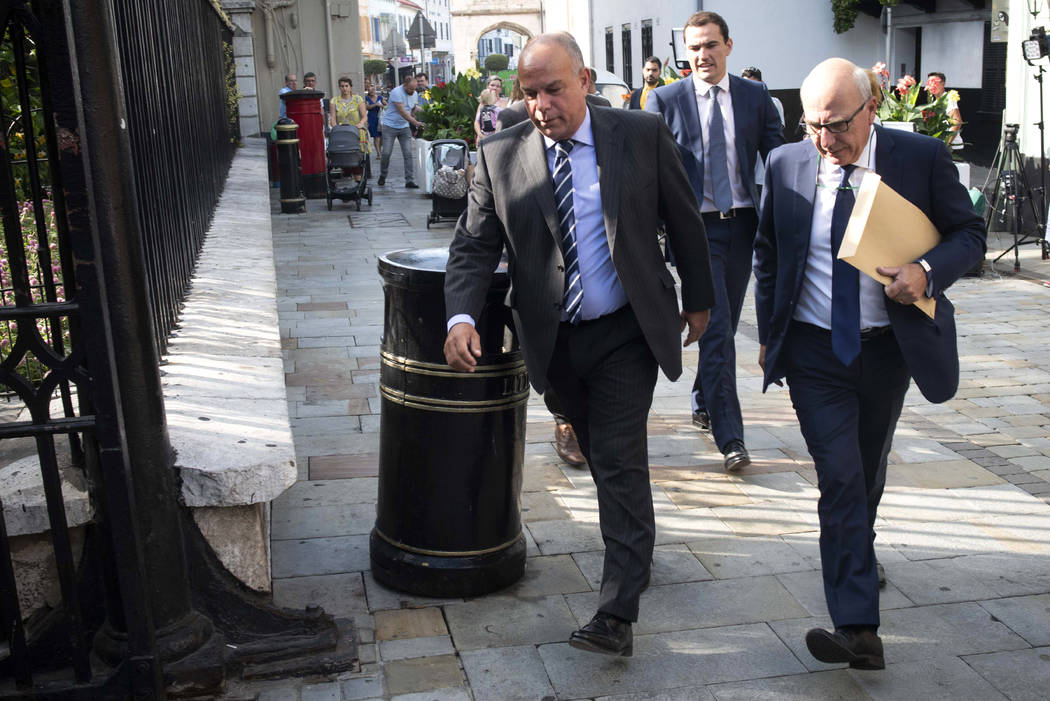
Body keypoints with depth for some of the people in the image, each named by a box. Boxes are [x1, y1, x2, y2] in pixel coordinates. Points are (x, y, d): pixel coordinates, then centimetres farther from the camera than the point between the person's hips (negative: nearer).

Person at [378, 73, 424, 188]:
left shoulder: (414, 94, 4)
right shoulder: (396, 92, -18)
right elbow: (402, 112, -23)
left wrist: (414, 127, 7)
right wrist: (416, 123, -28)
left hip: (405, 127, 5)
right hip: (390, 126, -5)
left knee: (409, 154, -7)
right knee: (386, 153, -4)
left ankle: (410, 181, -6)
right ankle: (382, 176, 19)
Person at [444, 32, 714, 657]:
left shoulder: (643, 135, -6)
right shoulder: (500, 155, -3)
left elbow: (685, 222, 4)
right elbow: (475, 245, -3)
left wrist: (698, 299, 12)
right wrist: (462, 317, -21)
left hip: (628, 331, -3)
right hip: (555, 337, 3)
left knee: (621, 461, -8)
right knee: (601, 457, 17)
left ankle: (617, 614, -4)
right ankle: (636, 550, 42)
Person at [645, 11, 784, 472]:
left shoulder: (756, 97, 6)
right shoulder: (664, 100, -1)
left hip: (742, 225, 4)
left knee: (725, 327, 15)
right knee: (716, 329, -10)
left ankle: (703, 404, 37)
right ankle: (729, 436, -8)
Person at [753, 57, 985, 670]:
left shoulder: (923, 158, -9)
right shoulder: (786, 165, -5)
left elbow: (970, 233, 0)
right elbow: (768, 254, 7)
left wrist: (928, 271, -21)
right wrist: (769, 333, 8)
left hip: (889, 347, 1)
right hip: (814, 350, -1)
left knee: (869, 472, 20)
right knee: (840, 478, -7)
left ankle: (859, 555, 50)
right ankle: (859, 628, -5)